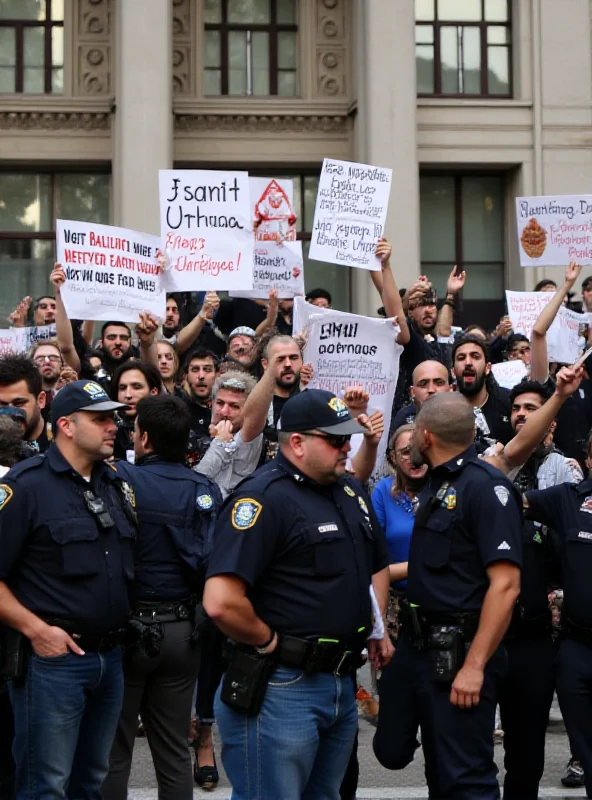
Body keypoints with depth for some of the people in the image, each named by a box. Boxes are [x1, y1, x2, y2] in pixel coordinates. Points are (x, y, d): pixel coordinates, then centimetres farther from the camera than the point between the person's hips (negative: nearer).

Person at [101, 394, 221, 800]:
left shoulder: (121, 479, -13)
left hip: (129, 627, -5)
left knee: (114, 750, 5)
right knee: (174, 750, 12)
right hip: (183, 630, 5)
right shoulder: (207, 491, 2)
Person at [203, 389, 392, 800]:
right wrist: (269, 642, -14)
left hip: (342, 684, 9)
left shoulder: (351, 493, 11)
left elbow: (378, 565, 30)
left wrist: (376, 627, 16)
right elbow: (221, 602, -28)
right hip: (280, 689, -9)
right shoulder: (265, 498, -17)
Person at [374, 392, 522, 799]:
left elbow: (505, 585, -21)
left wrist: (474, 666, -22)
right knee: (392, 751, 13)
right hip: (416, 644, 9)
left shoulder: (484, 486, -15)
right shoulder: (436, 485, 13)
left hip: (459, 654, -9)